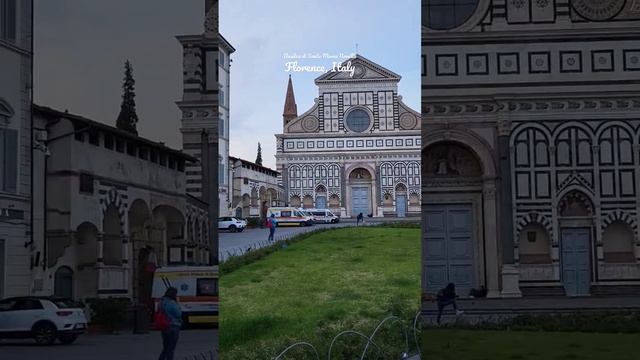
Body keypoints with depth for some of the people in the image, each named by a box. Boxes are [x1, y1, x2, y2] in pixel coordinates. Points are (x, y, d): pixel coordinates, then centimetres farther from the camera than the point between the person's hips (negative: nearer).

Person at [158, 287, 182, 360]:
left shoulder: (161, 302, 6)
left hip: (164, 328, 8)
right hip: (173, 327, -8)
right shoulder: (172, 303, -19)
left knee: (165, 348, 18)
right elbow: (179, 314, -13)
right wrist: (177, 304, -1)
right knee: (171, 348, 3)